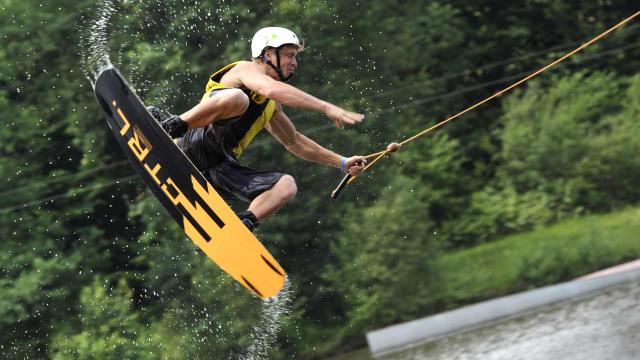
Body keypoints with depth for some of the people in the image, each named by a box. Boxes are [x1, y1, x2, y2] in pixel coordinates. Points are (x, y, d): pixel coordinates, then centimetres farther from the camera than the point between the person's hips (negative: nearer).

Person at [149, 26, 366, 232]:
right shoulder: (246, 69, 2)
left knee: (286, 186, -11)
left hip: (218, 172, 7)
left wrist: (341, 163, 28)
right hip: (197, 144, -7)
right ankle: (170, 126, -24)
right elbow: (273, 89, -20)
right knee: (236, 97, -32)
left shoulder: (272, 105, 27)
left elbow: (294, 142, 37)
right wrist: (326, 108, -26)